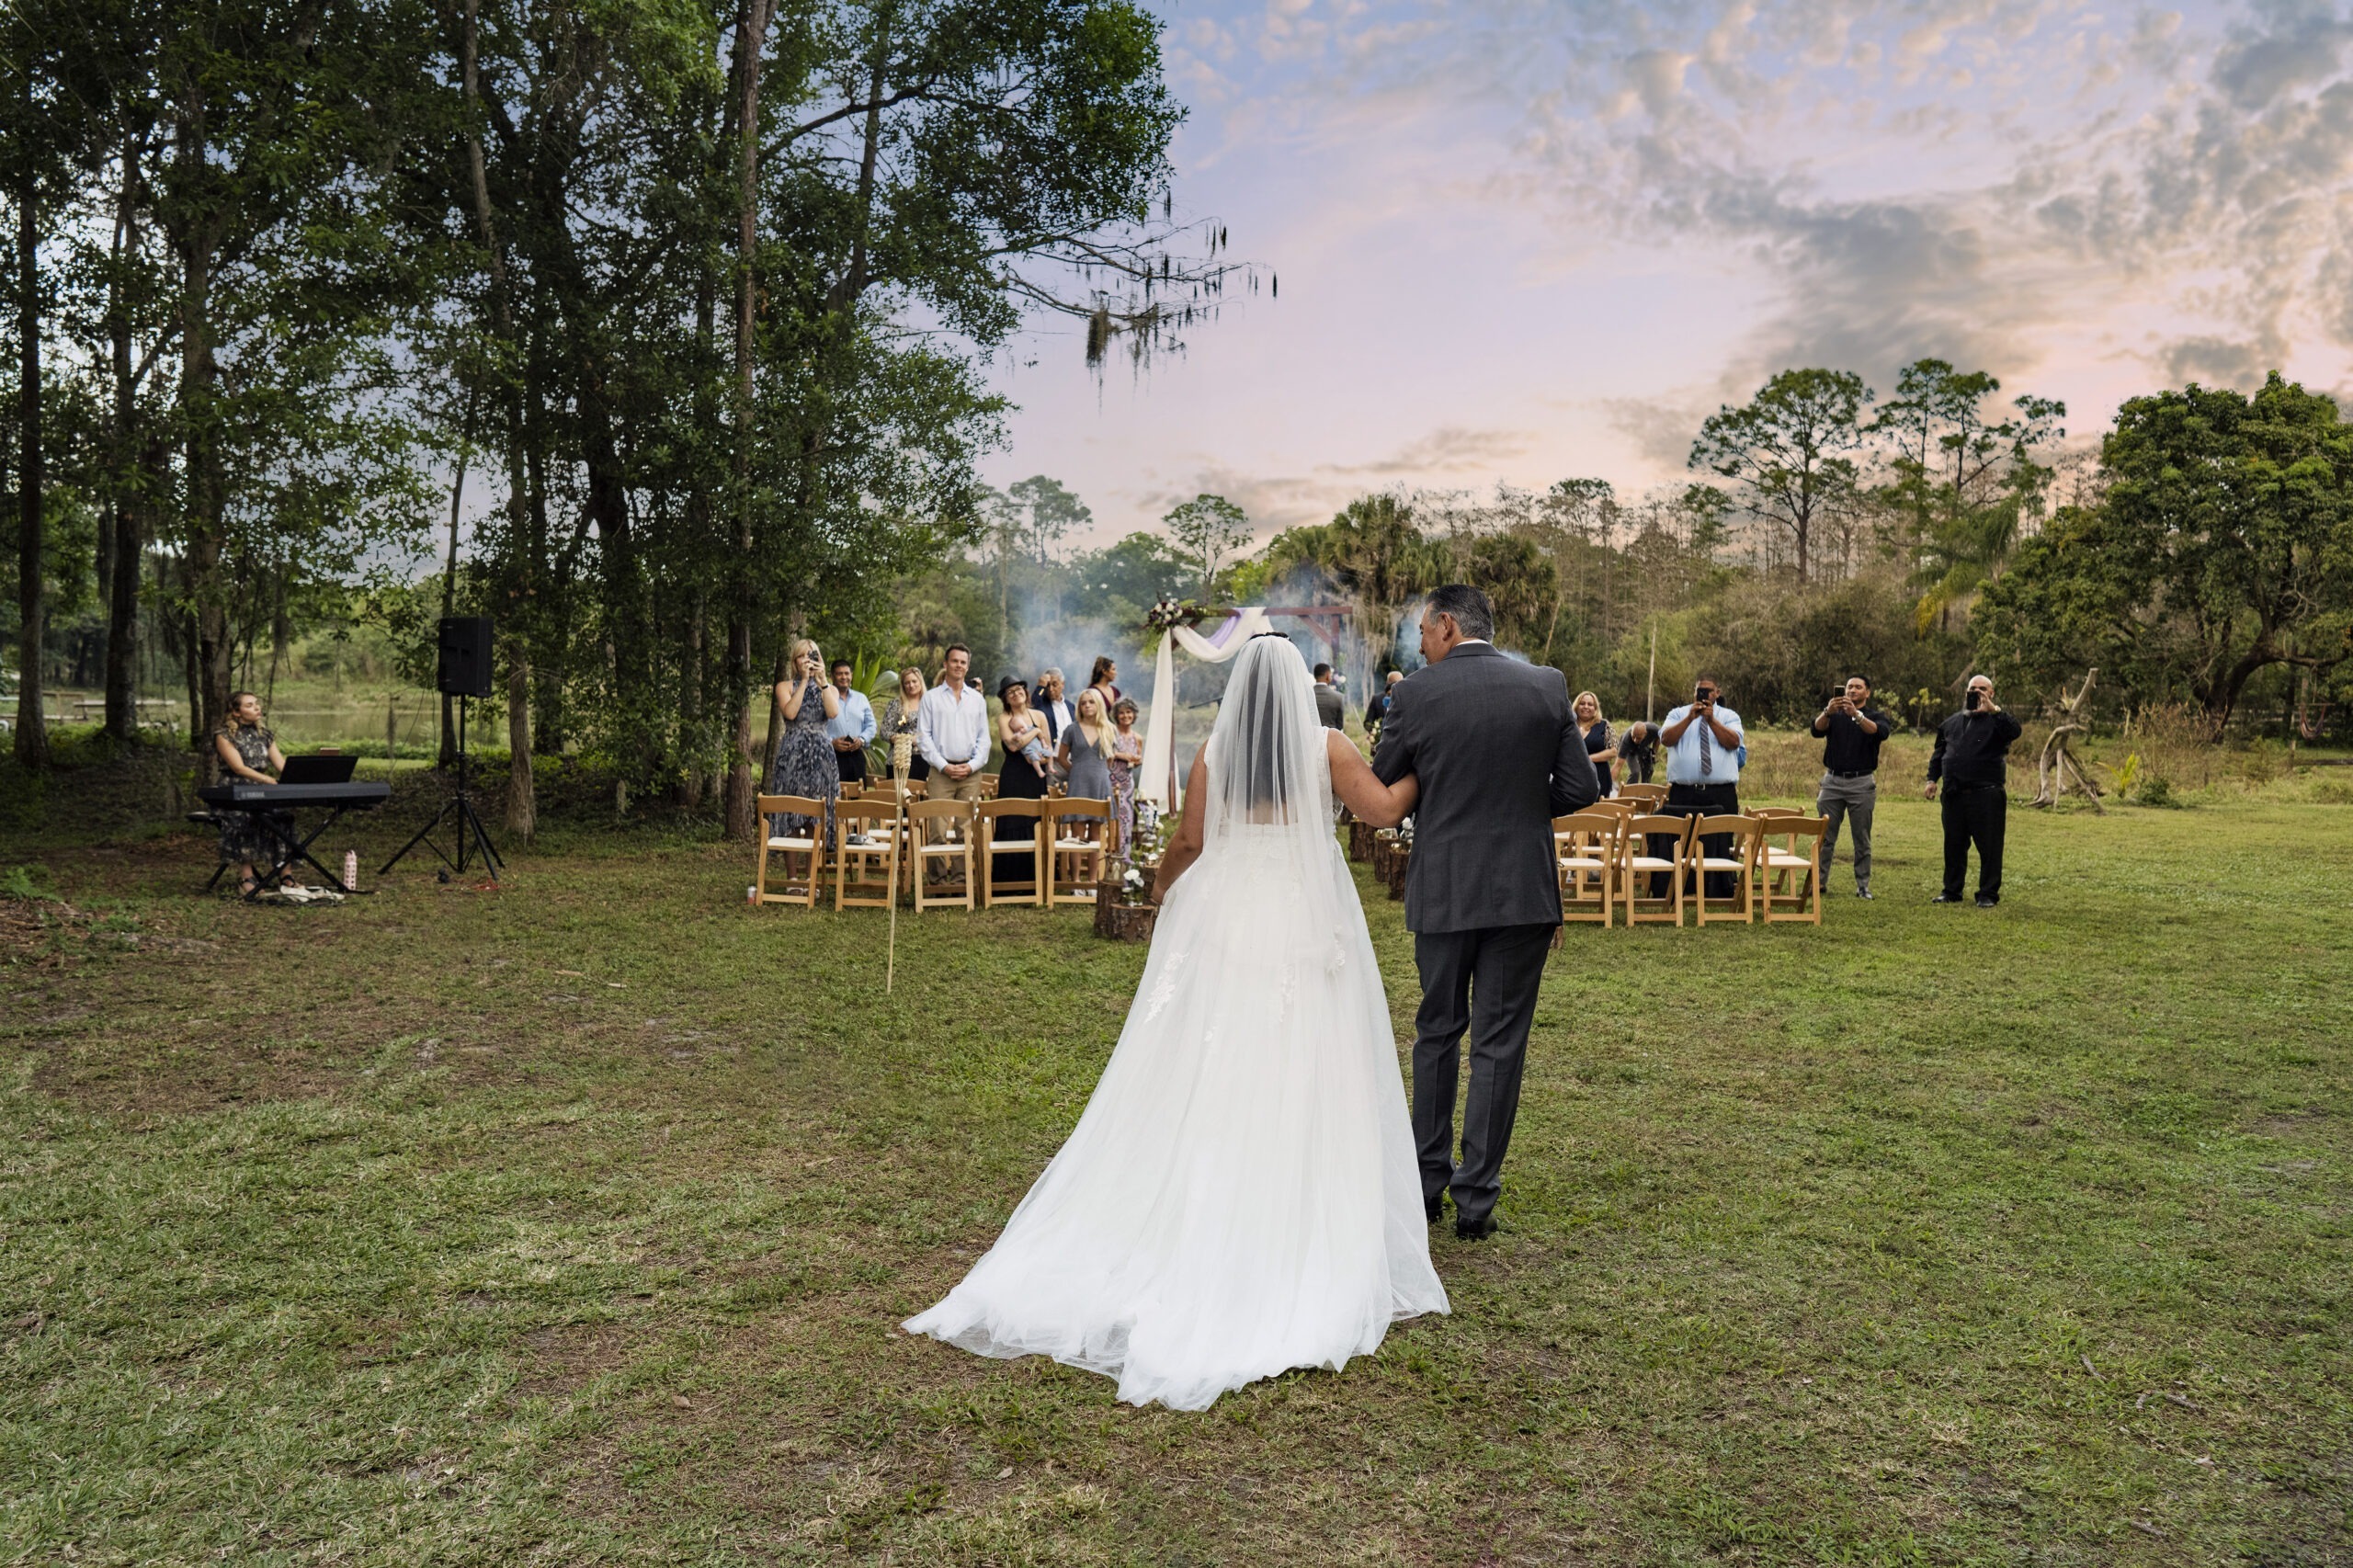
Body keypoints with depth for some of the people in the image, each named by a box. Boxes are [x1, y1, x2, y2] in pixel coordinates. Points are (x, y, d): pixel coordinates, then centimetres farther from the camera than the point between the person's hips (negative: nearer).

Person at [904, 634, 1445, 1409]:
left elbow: (1188, 841, 2)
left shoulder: (1214, 751, 1)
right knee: (1301, 1088, 3)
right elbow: (1384, 808, -1)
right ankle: (1299, 1257, 8)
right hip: (1307, 925, -2)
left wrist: (1163, 894, 21)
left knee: (1206, 1085, 8)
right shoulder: (1326, 747, -4)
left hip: (1223, 920, 2)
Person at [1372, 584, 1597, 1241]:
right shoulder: (1547, 686, -1)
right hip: (1523, 889, 1)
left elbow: (1380, 792, 1)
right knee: (1499, 1043, 7)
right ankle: (1476, 1196, 10)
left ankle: (1427, 1181, 25)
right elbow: (1580, 788, -1)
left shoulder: (1415, 694, -7)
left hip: (1443, 889, 0)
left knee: (1437, 1031, 17)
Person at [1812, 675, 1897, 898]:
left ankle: (1863, 886, 8)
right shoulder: (1834, 715, 12)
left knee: (1862, 839, 3)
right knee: (1825, 836, 1)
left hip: (1862, 783, -1)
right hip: (1832, 781, 1)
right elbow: (1817, 729, -9)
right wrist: (1827, 712, -30)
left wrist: (1856, 715, -34)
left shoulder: (1876, 716, 6)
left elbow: (1880, 732, -18)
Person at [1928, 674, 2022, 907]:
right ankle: (1951, 891, 21)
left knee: (1989, 846, -1)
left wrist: (1993, 710, -28)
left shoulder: (1996, 721, 0)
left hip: (1987, 795, -5)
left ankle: (1988, 894, 6)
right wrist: (1932, 779, 11)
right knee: (1954, 845, 11)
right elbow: (1938, 753, 21)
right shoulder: (1952, 722, 16)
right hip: (1954, 794, 5)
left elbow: (2014, 732, -23)